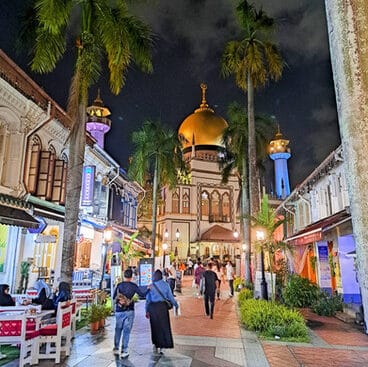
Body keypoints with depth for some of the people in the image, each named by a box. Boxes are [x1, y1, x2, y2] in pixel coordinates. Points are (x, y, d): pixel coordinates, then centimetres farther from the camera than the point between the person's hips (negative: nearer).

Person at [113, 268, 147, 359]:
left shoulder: (119, 285, 1)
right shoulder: (134, 286, -5)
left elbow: (114, 297, 5)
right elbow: (142, 295, -1)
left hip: (119, 311, 2)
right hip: (129, 311, -2)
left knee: (118, 330, 16)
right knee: (126, 331, 3)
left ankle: (116, 349, 22)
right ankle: (124, 351, 4)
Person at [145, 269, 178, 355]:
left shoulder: (151, 286, -2)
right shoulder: (165, 285, -3)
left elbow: (147, 299, 0)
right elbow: (170, 297, 0)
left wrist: (147, 311, 8)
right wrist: (176, 305, 14)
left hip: (152, 307, 1)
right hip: (162, 306, -1)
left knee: (155, 326, 16)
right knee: (164, 326, 8)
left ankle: (155, 345, 24)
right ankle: (161, 347, 8)